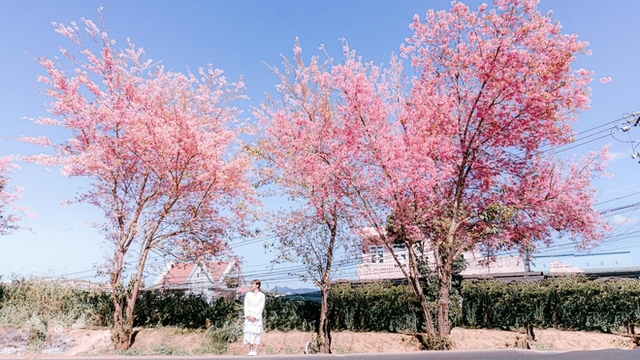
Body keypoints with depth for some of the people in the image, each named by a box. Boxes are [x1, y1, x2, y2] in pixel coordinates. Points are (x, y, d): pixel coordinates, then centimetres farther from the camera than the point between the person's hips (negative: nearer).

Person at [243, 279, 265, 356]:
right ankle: (250, 350, 5)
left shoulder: (261, 295, 1)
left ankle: (255, 351, -4)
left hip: (257, 317, -3)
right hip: (248, 316, 3)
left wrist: (255, 317, -13)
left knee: (256, 333, -6)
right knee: (248, 332, 0)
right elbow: (246, 305, 4)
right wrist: (248, 315, -9)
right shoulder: (248, 294, 10)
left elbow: (261, 307, -4)